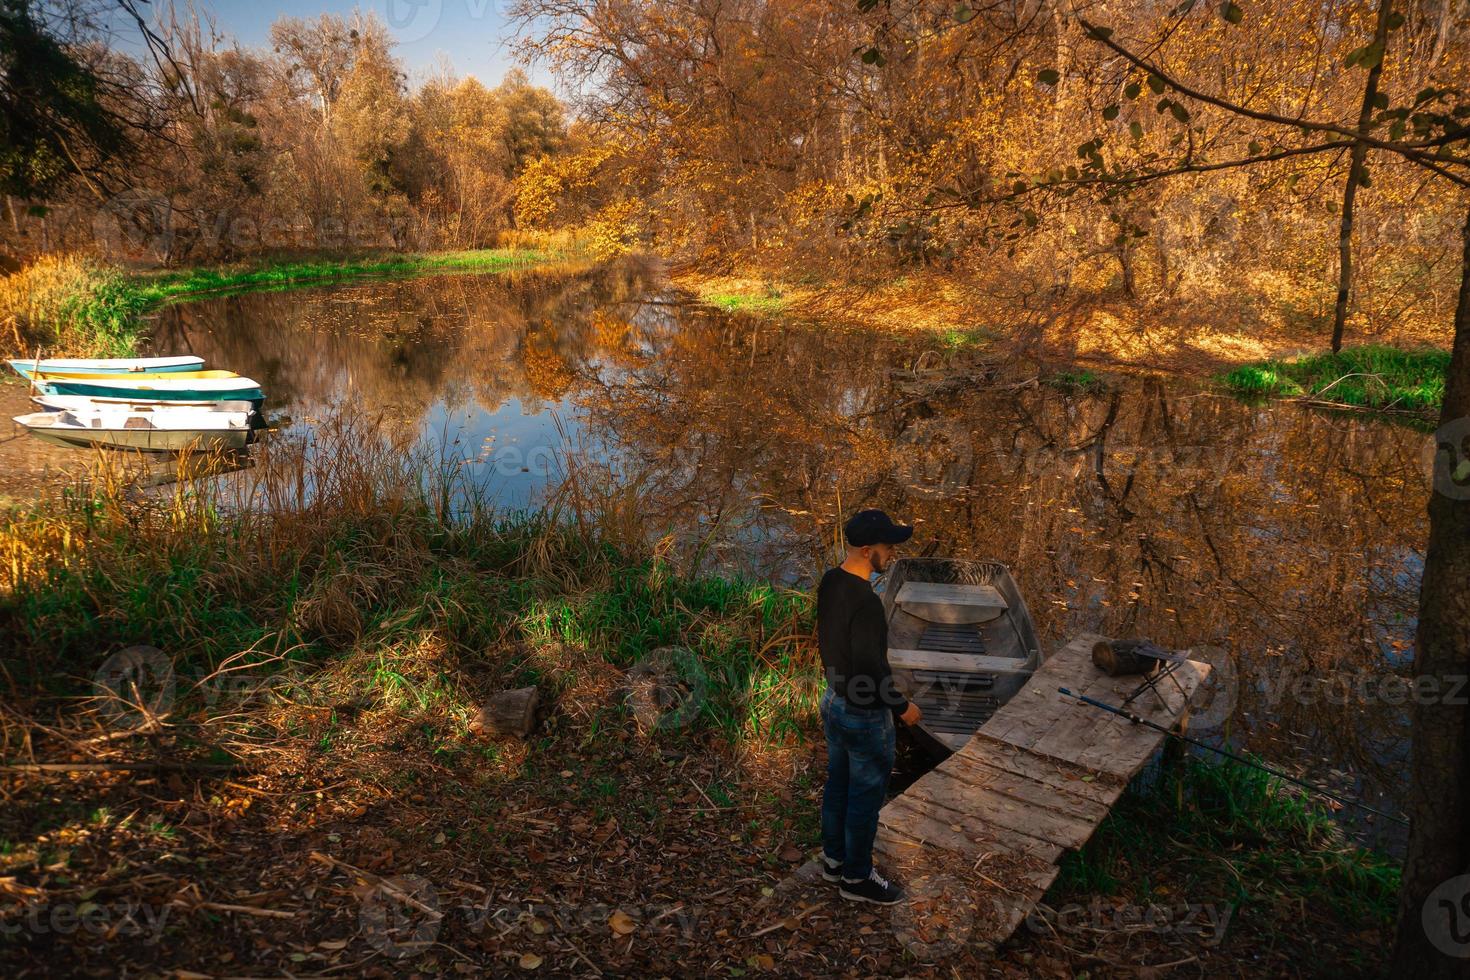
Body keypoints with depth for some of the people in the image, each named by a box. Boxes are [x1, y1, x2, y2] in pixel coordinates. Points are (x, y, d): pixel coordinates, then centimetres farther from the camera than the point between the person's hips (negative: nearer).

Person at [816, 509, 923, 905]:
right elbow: (871, 671, -27)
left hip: (833, 701, 9)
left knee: (838, 783, 23)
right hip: (864, 714, -9)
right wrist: (902, 707, -12)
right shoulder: (866, 603, -32)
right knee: (865, 797, 10)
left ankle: (834, 858, 41)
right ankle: (856, 877, 28)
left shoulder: (830, 581, -4)